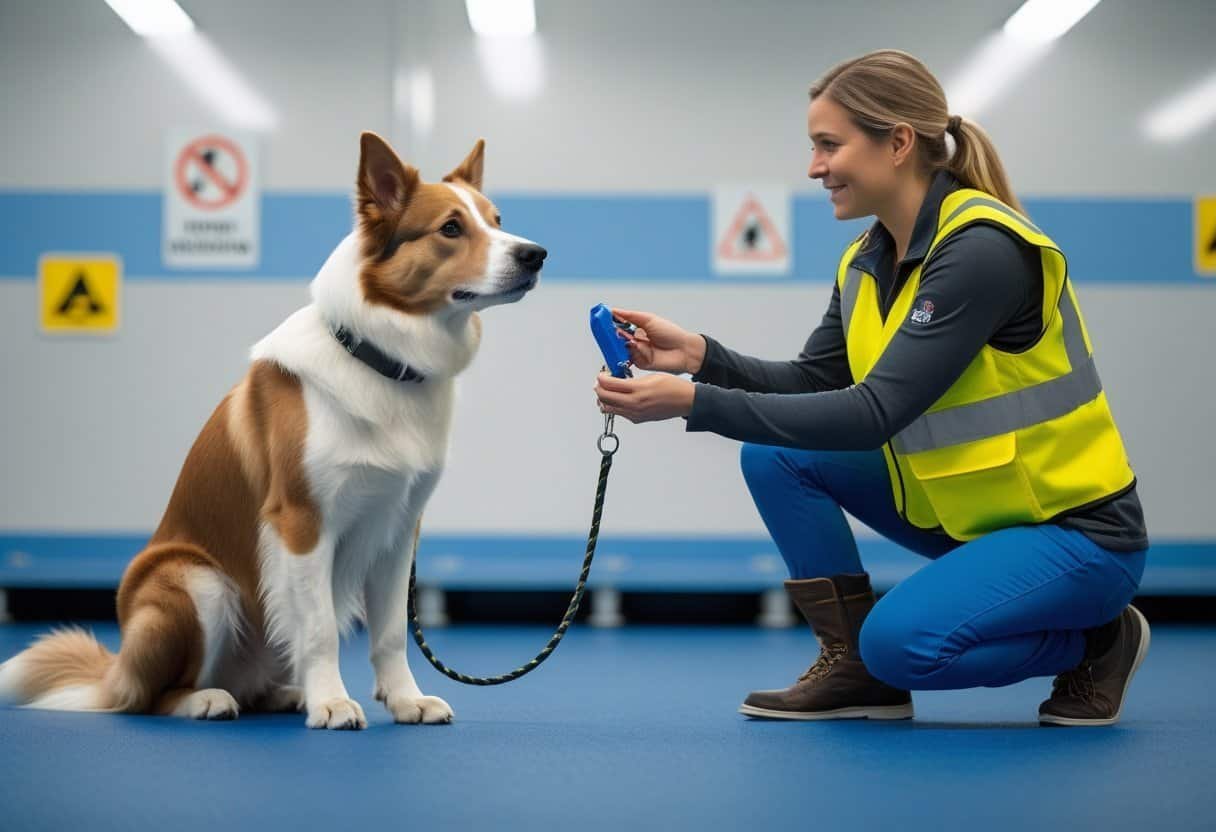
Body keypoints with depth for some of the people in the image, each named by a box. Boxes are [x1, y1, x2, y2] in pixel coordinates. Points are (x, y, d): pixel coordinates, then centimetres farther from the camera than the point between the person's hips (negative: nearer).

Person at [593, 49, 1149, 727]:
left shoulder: (983, 249, -25)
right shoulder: (868, 261, 1)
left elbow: (876, 413, -30)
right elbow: (812, 383, 5)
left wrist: (693, 403, -33)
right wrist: (700, 355, -13)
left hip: (1076, 529, -8)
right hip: (963, 511, 8)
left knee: (899, 640, -29)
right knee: (779, 454, -4)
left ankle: (1097, 641, -1)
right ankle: (853, 667, 4)